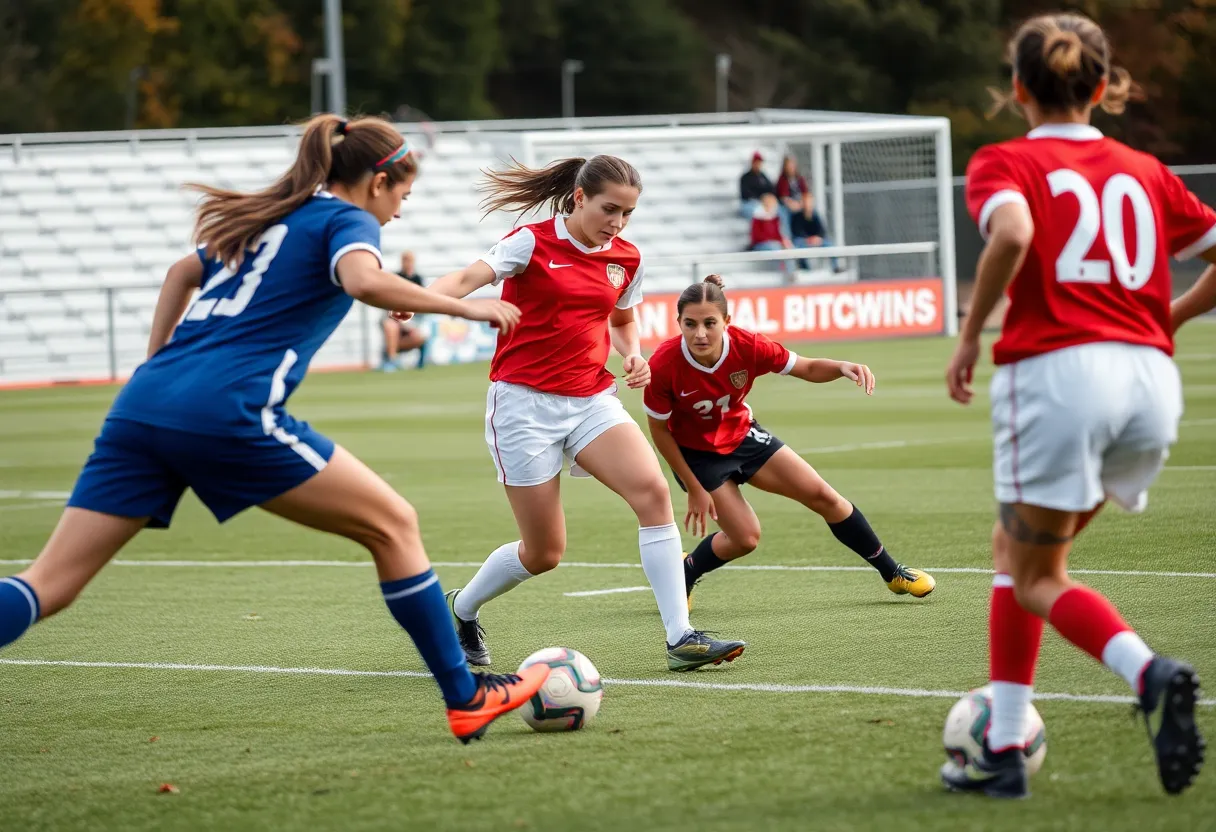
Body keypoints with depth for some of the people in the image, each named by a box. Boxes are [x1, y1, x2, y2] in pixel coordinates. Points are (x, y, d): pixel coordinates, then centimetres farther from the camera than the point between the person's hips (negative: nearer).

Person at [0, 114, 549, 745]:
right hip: (228, 414, -7)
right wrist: (464, 306, -6)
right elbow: (365, 282, -17)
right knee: (392, 526, 10)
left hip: (142, 406, 7)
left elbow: (181, 273, 44)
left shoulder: (272, 218, 29)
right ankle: (466, 699, 14)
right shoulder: (347, 220, 6)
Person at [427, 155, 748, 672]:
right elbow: (469, 278, -25)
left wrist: (633, 355, 3)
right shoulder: (533, 242, -9)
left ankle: (680, 639, -20)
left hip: (591, 399, 5)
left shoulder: (626, 260, 7)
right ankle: (460, 609, 30)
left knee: (653, 490, -21)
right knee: (543, 553, -1)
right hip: (525, 402, -5)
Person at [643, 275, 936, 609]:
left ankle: (892, 573, 18)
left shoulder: (747, 346, -26)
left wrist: (842, 367, -32)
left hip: (741, 434, 4)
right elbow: (660, 431, -18)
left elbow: (807, 368, -10)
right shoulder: (663, 365, -33)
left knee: (823, 496, 1)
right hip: (697, 453, -4)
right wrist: (694, 489, -13)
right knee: (745, 538, -12)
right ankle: (679, 579, 17)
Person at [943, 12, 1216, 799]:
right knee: (1018, 549, 19)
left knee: (1036, 579, 7)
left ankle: (1151, 674, -21)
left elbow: (1013, 234, -18)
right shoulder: (1146, 172, 18)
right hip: (1151, 381, 5)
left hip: (1056, 371, -5)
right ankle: (1004, 751, 13)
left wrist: (969, 336, -8)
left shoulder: (1004, 163, 4)